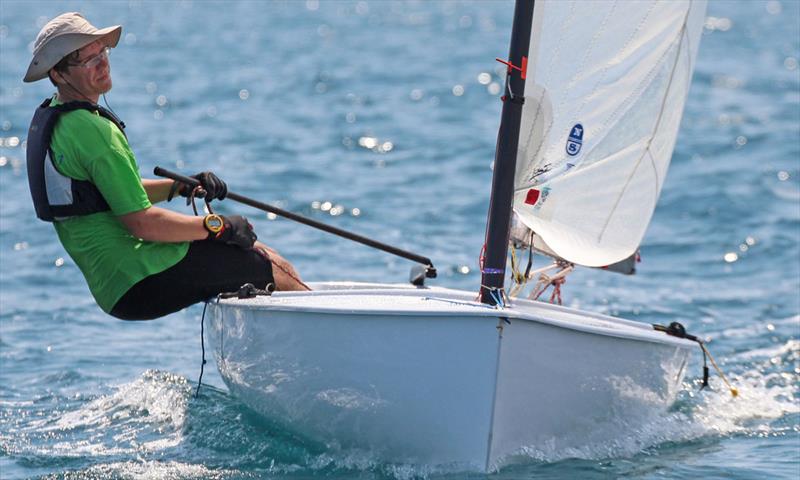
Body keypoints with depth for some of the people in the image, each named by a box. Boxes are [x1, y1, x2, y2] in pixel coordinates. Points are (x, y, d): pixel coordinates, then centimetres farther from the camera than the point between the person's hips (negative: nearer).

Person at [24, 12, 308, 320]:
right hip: (140, 284, -10)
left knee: (254, 252, 21)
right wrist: (217, 226, -11)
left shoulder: (48, 119, 13)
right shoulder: (91, 129, -20)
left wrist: (181, 187, 13)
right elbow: (141, 222, -23)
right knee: (276, 270, -2)